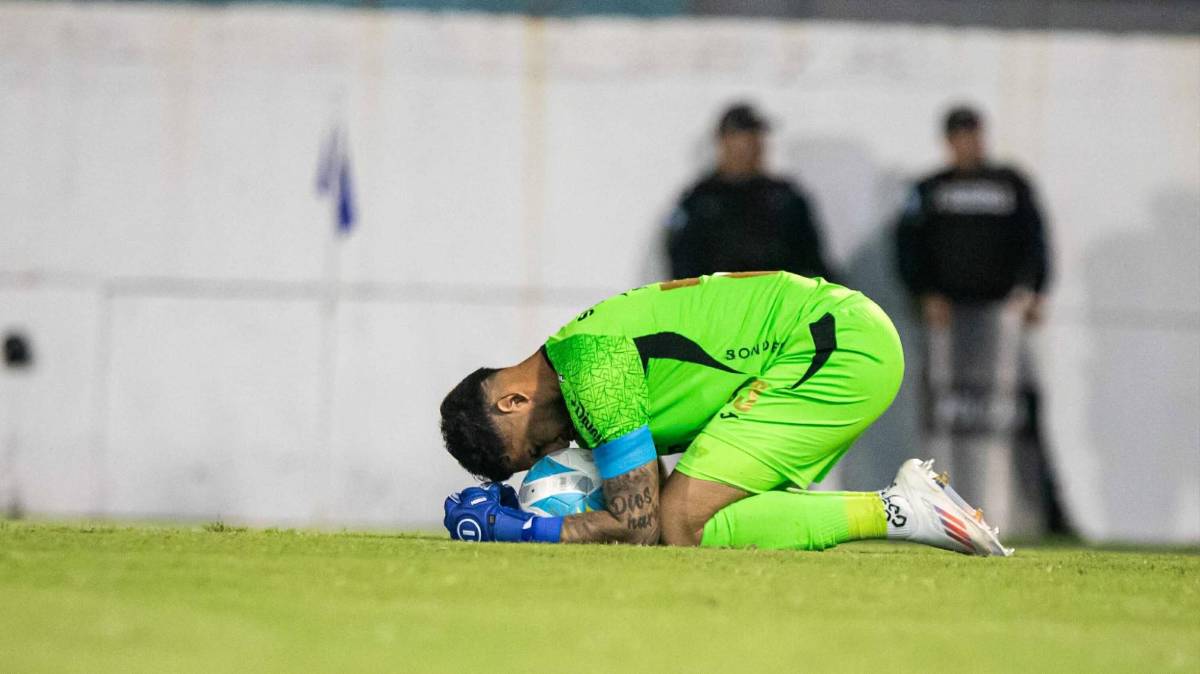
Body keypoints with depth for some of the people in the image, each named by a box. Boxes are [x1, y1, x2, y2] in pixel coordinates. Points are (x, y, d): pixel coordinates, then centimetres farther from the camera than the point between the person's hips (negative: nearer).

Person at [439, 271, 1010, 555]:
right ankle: (909, 499, 7)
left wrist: (518, 530, -11)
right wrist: (516, 509, 9)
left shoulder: (592, 360, -16)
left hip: (843, 346, -10)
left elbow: (637, 525, -17)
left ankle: (895, 513, -15)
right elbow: (634, 507, 19)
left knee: (683, 524, -16)